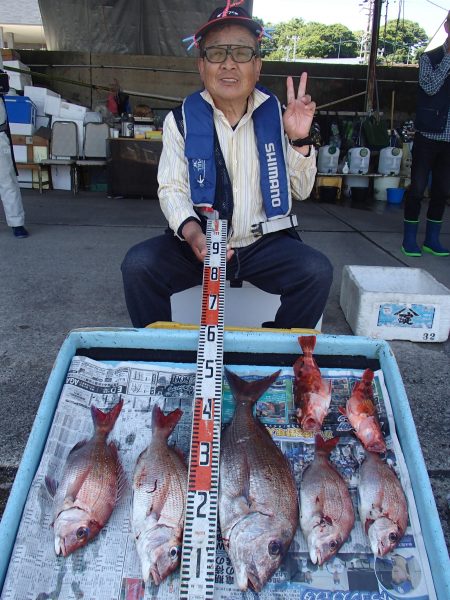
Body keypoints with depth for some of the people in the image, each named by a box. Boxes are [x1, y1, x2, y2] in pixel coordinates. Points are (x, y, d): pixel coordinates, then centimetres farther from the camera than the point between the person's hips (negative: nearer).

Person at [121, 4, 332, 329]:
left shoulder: (275, 115, 6)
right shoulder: (182, 120, 2)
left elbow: (301, 191, 8)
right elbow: (172, 188, -4)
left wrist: (299, 140, -10)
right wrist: (190, 230, -25)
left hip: (265, 243, 1)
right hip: (198, 242, 0)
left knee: (317, 271, -25)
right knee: (138, 265, -25)